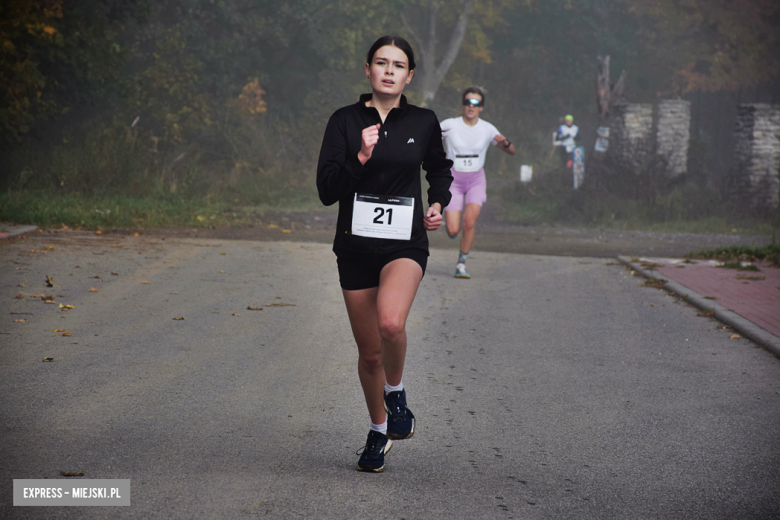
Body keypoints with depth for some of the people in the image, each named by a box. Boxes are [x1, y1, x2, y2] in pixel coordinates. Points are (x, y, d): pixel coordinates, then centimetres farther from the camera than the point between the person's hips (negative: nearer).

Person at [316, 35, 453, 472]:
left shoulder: (423, 122, 3)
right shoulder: (346, 121, -1)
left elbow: (440, 168, 23)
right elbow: (326, 190, -8)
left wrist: (438, 205, 6)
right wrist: (361, 157, -22)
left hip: (406, 243, -1)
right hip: (356, 246, 1)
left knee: (391, 322, -30)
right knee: (369, 352, 10)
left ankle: (396, 393, -1)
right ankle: (379, 431, 33)